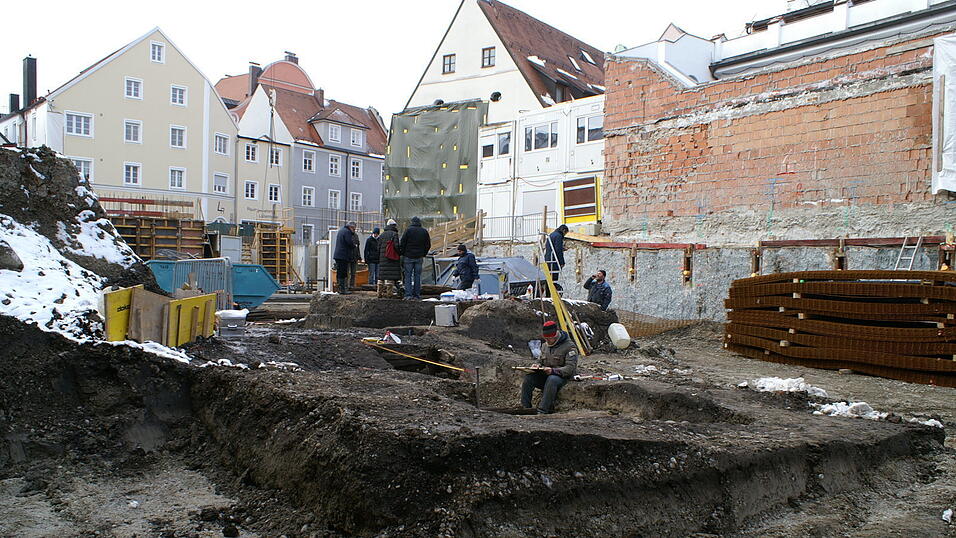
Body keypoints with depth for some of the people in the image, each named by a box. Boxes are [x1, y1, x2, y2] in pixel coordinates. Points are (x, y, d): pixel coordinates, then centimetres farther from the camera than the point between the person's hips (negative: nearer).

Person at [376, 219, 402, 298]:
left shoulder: (381, 235, 13)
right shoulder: (394, 234, -5)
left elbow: (378, 248, 12)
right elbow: (396, 246, -15)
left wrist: (379, 258, 16)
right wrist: (399, 253, 0)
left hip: (382, 258, 6)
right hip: (392, 259, -6)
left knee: (381, 275, 9)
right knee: (391, 276, -4)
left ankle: (380, 292, 11)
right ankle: (388, 292, -7)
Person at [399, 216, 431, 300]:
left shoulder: (408, 230, -6)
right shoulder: (424, 231, 4)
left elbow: (403, 243, -6)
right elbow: (428, 245, 8)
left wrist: (402, 253, 6)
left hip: (409, 256, -3)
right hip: (419, 257, 3)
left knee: (408, 276, 0)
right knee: (417, 276, 8)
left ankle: (408, 294, -8)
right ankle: (417, 294, 8)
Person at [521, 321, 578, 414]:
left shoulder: (569, 346, -10)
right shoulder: (545, 345, 12)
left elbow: (570, 368, -17)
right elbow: (541, 360, 24)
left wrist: (553, 370, -31)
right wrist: (537, 365, -2)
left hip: (562, 376, -6)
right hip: (546, 375, 6)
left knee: (551, 380, -39)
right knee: (529, 377, -21)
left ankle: (542, 411, -41)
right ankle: (525, 408, -20)